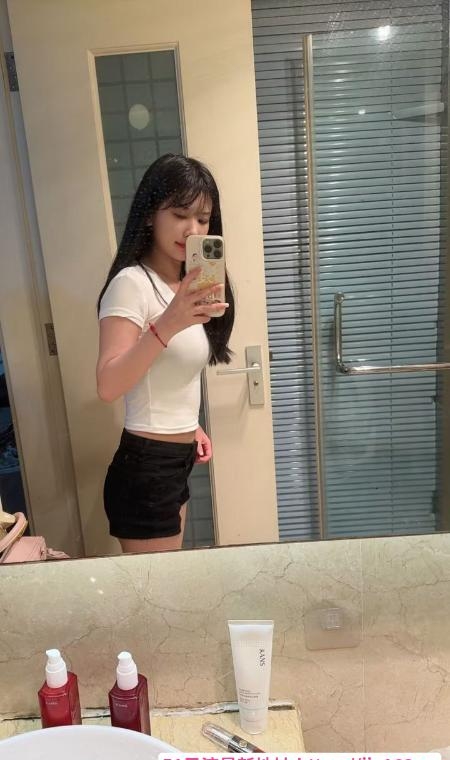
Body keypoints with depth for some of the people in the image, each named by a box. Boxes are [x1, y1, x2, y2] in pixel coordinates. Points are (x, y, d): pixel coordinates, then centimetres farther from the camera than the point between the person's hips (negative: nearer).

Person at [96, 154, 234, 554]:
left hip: (175, 461, 9)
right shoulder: (132, 282, -15)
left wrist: (188, 425, 7)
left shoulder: (186, 286, 12)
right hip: (145, 468, -8)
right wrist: (168, 325, -39)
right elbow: (108, 386, -28)